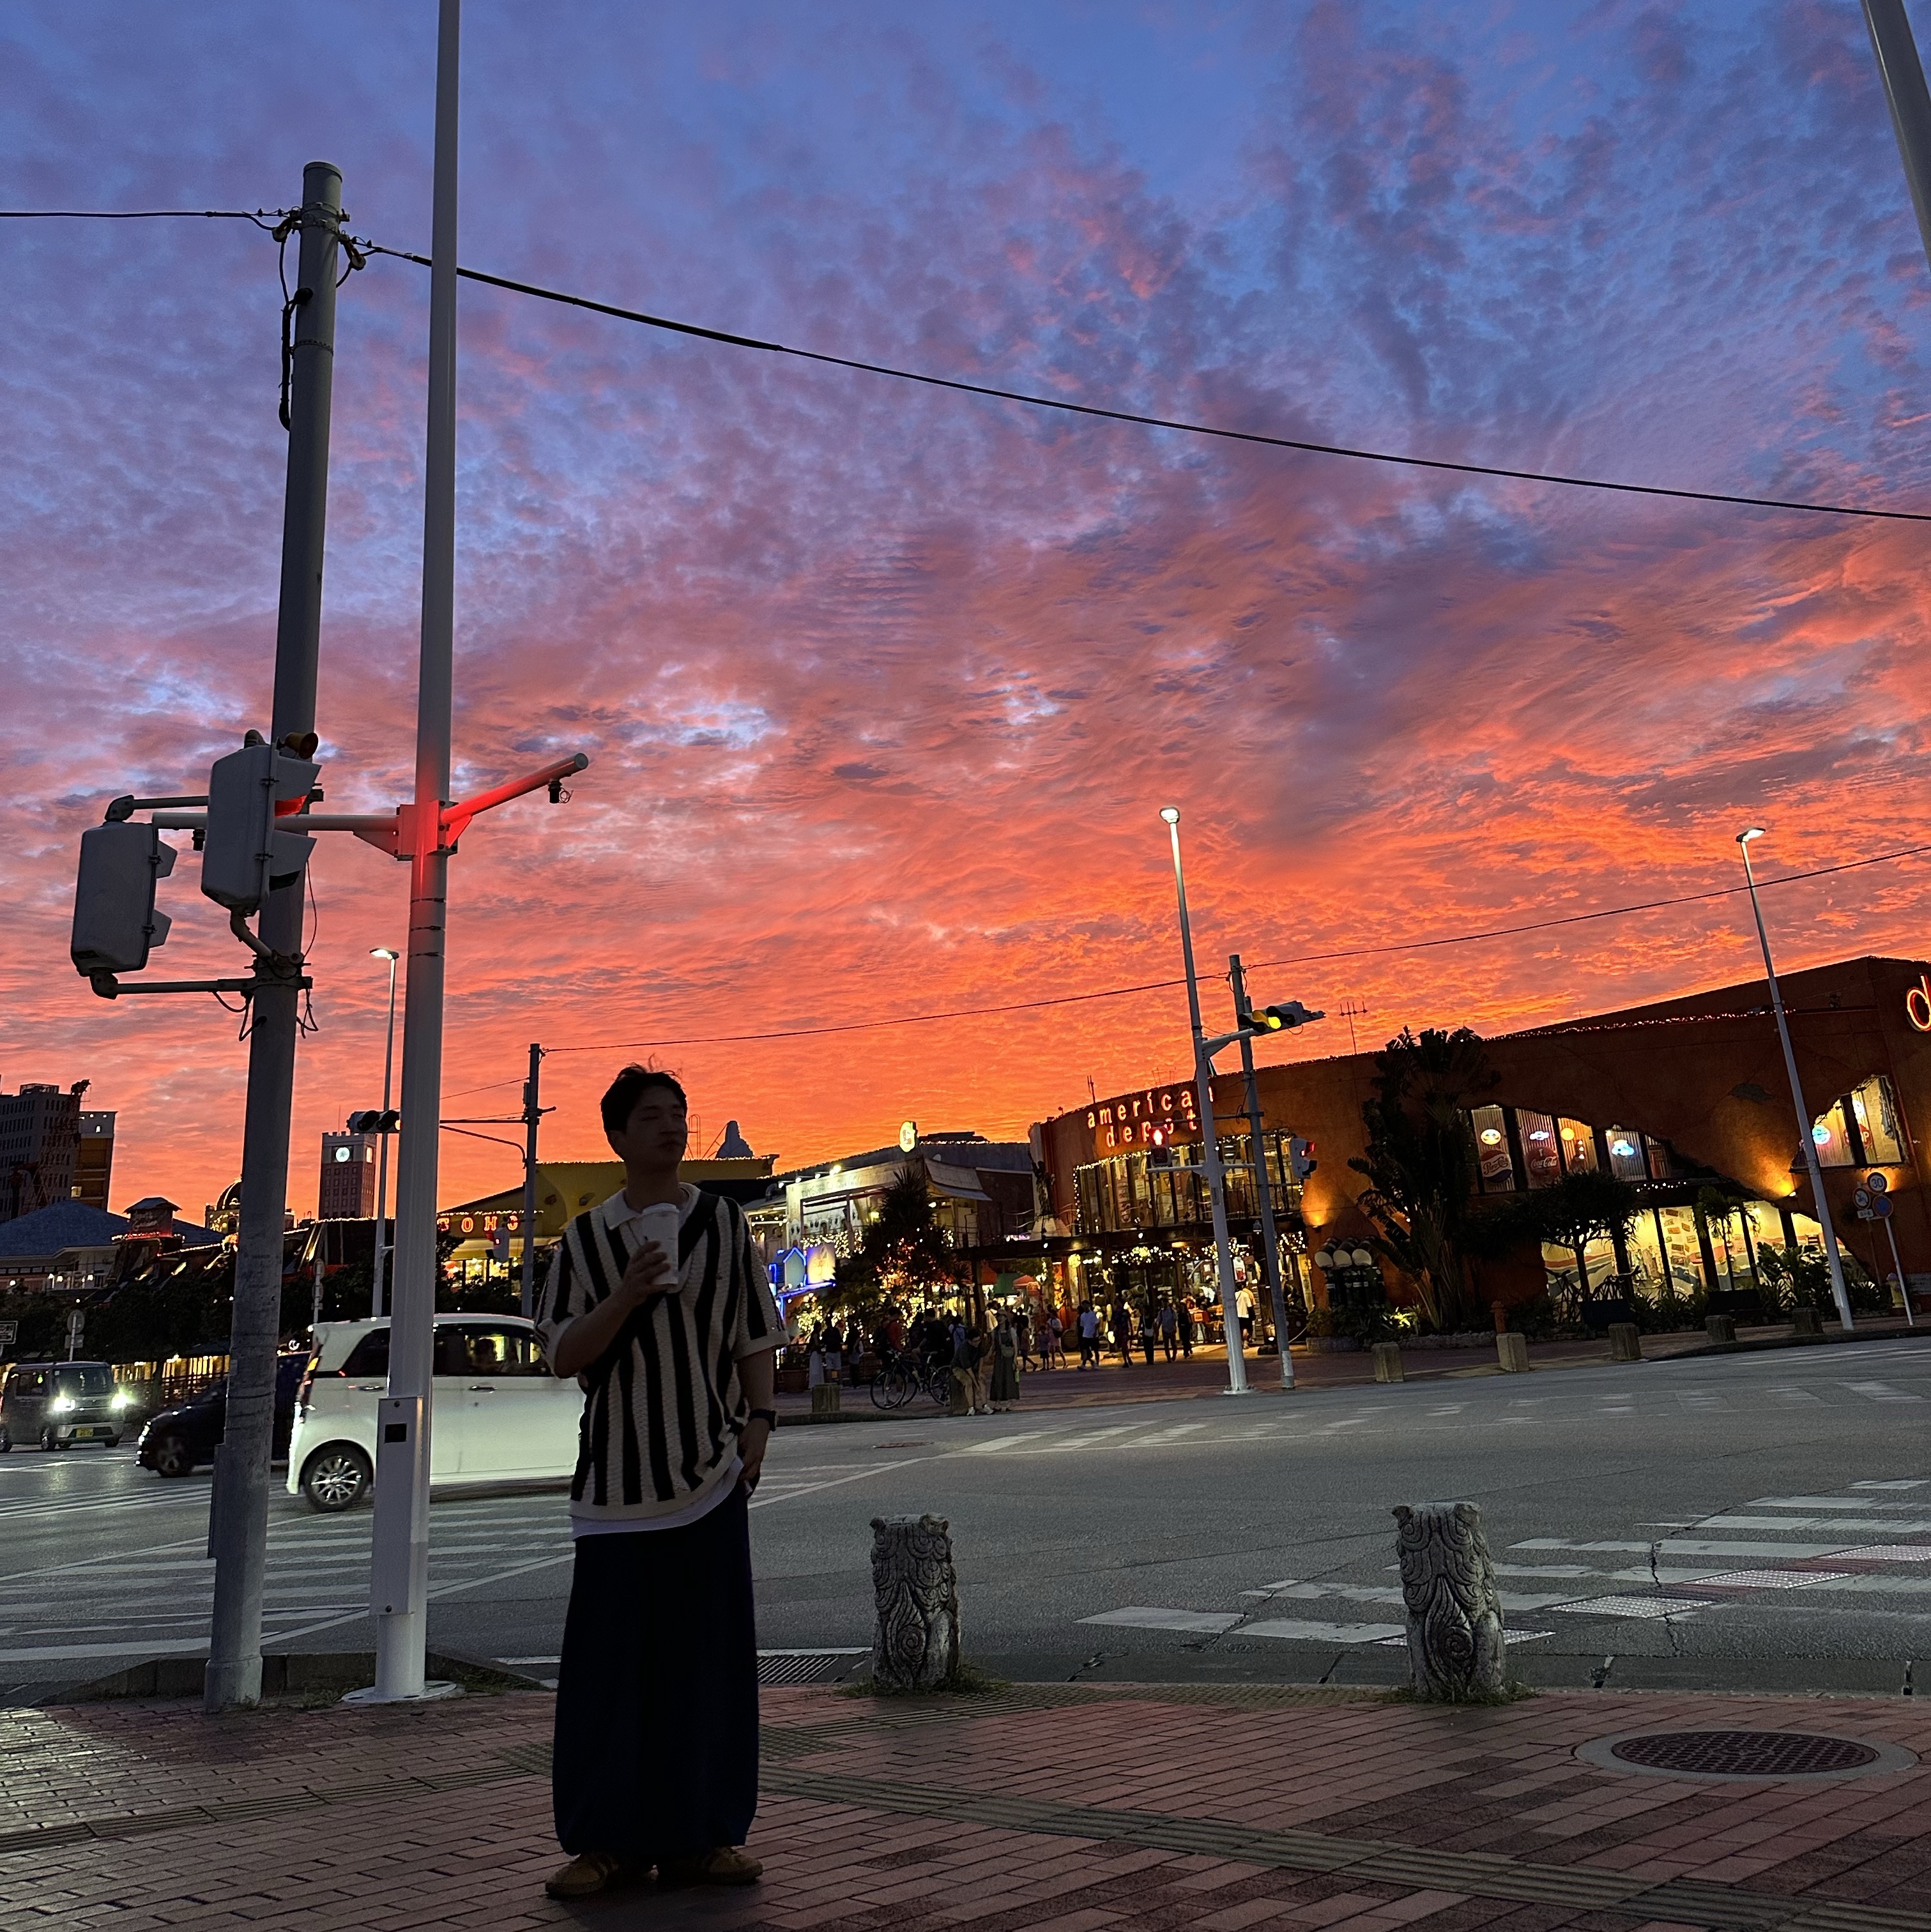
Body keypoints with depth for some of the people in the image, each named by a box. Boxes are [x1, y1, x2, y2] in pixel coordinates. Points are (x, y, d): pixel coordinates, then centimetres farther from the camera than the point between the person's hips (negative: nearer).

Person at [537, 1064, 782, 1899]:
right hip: (618, 1474, 0)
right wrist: (626, 1297, -17)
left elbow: (754, 1338, 7)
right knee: (612, 1658, 4)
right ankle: (607, 1838, 18)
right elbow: (561, 1356, -2)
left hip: (709, 1469, 1)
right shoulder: (586, 1237, 2)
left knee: (709, 1654, 6)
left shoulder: (724, 1222, 4)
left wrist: (757, 1420, -4)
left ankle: (701, 1833, 19)